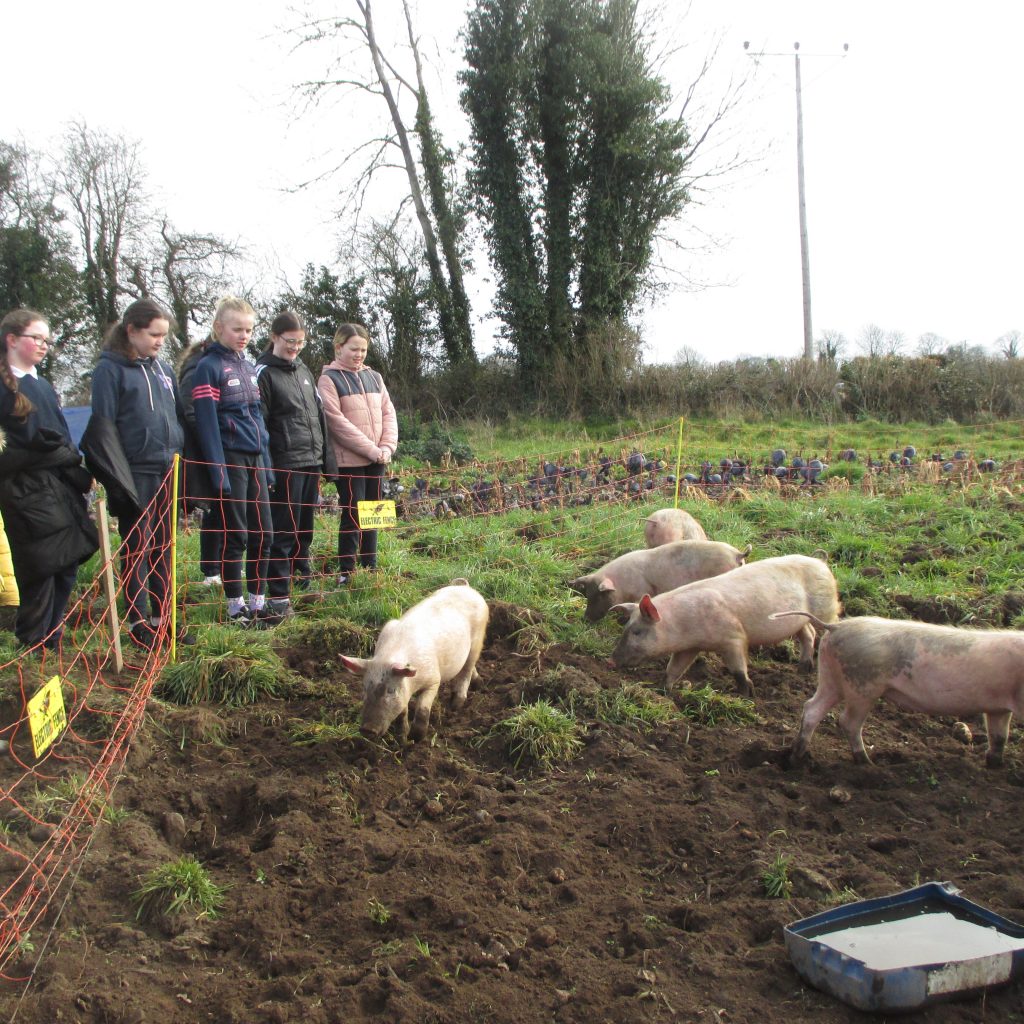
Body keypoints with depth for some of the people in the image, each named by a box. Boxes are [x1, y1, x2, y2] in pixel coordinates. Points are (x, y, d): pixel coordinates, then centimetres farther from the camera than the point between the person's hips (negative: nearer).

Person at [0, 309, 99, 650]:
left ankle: (53, 643, 20)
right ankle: (35, 651, 8)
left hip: (62, 486, 7)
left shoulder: (43, 385, 18)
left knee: (66, 569, 8)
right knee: (40, 573, -4)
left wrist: (81, 474, 10)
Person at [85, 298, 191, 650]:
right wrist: (118, 477, -14)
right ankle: (138, 623, 11)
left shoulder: (163, 369, 14)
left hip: (168, 472, 6)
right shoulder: (110, 369, -5)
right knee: (137, 549, 2)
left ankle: (163, 617, 20)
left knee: (164, 547, 11)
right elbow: (103, 427, -9)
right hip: (136, 474, -6)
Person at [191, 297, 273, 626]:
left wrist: (266, 463, 12)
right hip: (231, 459, -7)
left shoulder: (248, 366, 14)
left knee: (263, 533, 7)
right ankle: (235, 607, 10)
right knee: (236, 535, 0)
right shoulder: (209, 367, -8)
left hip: (255, 459, 7)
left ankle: (257, 600, 18)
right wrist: (218, 473, -18)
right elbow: (207, 425, -13)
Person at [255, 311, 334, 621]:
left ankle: (303, 580, 29)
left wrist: (327, 457, 16)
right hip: (285, 465, -7)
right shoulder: (264, 374, -6)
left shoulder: (303, 371, 16)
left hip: (311, 463, 7)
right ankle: (279, 598, -2)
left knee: (305, 528, 16)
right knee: (284, 531, -6)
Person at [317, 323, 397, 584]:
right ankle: (346, 571, 5)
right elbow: (337, 421, -13)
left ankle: (370, 567, 21)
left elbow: (388, 413, 11)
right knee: (353, 514, -4)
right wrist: (371, 449, -16)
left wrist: (387, 446, -6)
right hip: (349, 460, -6)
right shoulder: (329, 379, -5)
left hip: (376, 459, 6)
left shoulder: (374, 377, 13)